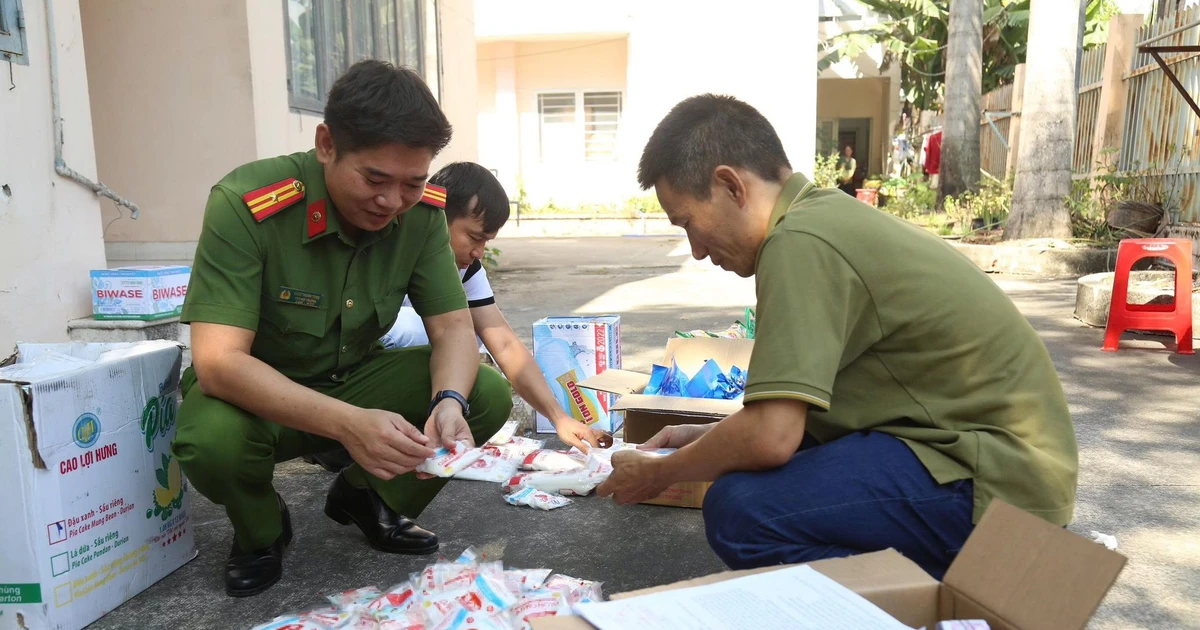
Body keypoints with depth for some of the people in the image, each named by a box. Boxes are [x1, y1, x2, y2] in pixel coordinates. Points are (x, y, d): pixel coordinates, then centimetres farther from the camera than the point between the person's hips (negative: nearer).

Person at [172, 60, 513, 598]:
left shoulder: (422, 211, -14)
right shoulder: (245, 205, -28)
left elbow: (452, 327, -11)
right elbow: (217, 361, -33)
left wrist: (449, 403, -34)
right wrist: (346, 423, -47)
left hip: (355, 381, 4)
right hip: (255, 394, -3)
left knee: (489, 395, -17)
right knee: (211, 439, -37)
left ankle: (365, 499, 11)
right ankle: (260, 533, 2)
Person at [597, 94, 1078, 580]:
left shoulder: (799, 242, -20)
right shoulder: (829, 214, 9)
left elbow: (771, 436, -24)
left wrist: (658, 473, -7)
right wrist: (706, 436, 14)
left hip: (999, 479, -10)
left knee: (740, 511, -23)